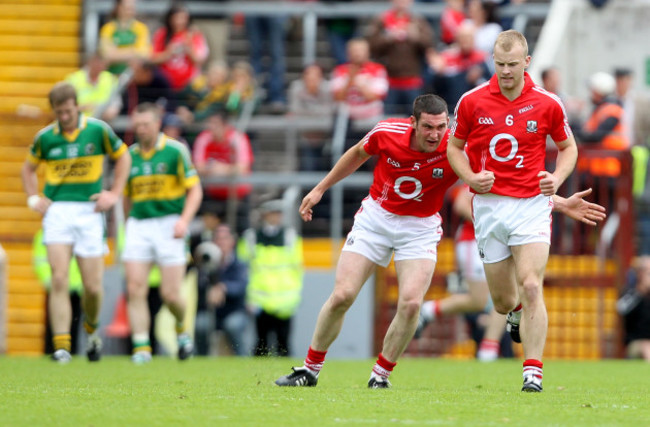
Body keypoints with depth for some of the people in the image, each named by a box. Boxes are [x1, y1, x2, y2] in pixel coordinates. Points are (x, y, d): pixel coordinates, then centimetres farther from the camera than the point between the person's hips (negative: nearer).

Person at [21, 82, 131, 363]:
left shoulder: (98, 130, -2)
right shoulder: (45, 137, 3)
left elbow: (123, 157, 13)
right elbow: (28, 168, 20)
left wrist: (114, 193, 5)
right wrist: (34, 198, 6)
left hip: (89, 211, 0)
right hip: (57, 211, 0)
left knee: (93, 286, 1)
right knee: (59, 280, -13)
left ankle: (91, 330, 31)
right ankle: (61, 346, -14)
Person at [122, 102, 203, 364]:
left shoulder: (175, 151, -3)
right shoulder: (130, 156, 10)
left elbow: (195, 190, -3)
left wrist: (184, 220, -16)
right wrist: (128, 226, 18)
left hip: (168, 225, -4)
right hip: (138, 225, 4)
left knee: (170, 294, -5)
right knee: (135, 290, -10)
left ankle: (181, 329, 25)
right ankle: (141, 347, -8)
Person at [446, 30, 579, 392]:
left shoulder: (548, 104, -4)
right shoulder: (472, 102, -2)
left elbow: (568, 147, 11)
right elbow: (454, 146, 10)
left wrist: (557, 178, -8)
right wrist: (470, 177, -9)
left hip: (532, 203, -2)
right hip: (489, 204, 2)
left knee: (531, 288, -17)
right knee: (504, 302, 6)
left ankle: (533, 373, -14)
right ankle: (517, 312, 45)